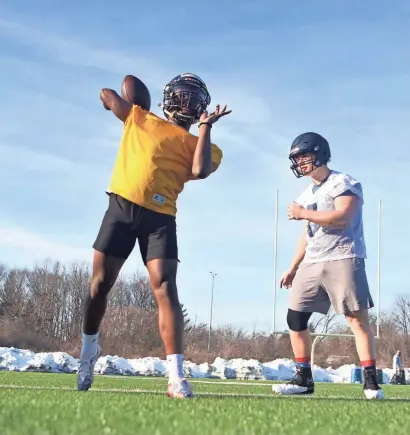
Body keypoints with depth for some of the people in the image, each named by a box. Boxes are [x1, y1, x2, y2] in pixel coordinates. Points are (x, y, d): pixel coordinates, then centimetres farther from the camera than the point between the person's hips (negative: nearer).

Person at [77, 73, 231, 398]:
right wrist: (138, 109, 30)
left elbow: (200, 171, -7)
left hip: (159, 217, -1)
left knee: (166, 290, -13)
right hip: (121, 206, 2)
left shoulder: (196, 143, 14)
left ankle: (176, 377, -16)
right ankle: (89, 351, 31)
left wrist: (206, 128, 0)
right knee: (100, 284, 7)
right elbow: (107, 95, 23)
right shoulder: (139, 118, 19)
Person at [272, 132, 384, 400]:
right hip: (312, 263, 8)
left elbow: (342, 217, -20)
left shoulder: (344, 183, -4)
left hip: (343, 258, -8)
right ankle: (304, 379, 8)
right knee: (295, 318, 2)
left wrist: (303, 214, -13)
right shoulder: (307, 195, 20)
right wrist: (293, 268, 20)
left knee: (357, 317, -10)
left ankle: (371, 381, -8)